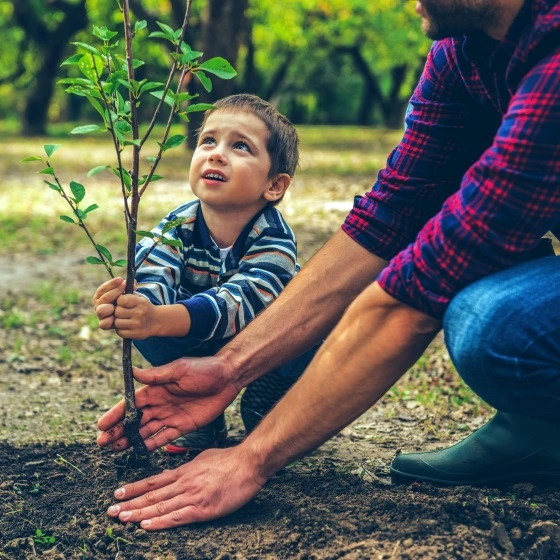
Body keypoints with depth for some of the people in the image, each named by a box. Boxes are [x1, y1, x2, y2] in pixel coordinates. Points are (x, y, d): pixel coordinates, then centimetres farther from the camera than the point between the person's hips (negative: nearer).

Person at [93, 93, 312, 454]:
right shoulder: (176, 227, -19)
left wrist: (159, 319, -66)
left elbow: (237, 303, -47)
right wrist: (130, 305, -62)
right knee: (141, 324, -23)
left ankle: (265, 412, -4)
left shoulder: (274, 239, -31)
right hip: (203, 351, 3)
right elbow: (153, 279, -35)